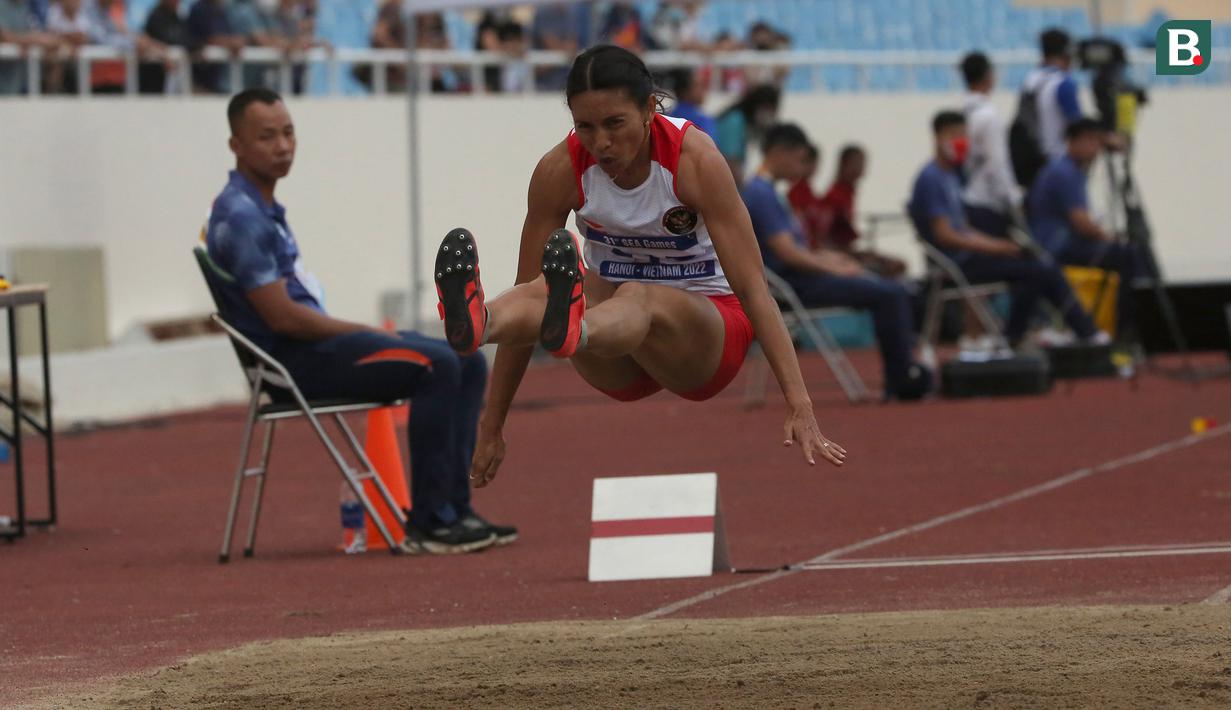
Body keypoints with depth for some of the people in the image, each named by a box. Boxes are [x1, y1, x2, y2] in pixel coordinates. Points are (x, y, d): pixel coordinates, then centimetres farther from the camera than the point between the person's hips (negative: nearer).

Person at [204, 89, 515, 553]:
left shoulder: (264, 209, 17)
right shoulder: (240, 217, -16)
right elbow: (282, 317, -20)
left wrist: (370, 333, 8)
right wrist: (368, 334, -10)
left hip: (312, 343, 10)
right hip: (292, 359, -10)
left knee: (467, 362, 4)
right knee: (436, 366, -24)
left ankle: (453, 509, 0)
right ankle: (428, 523, -21)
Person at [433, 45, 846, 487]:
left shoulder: (694, 160, -17)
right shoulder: (560, 172, -12)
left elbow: (752, 287, -19)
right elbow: (528, 291, -9)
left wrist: (800, 406, -26)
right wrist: (491, 427, -9)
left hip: (703, 329, -2)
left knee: (638, 299, -39)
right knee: (549, 287, -33)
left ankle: (571, 331, -75)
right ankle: (476, 323, -68)